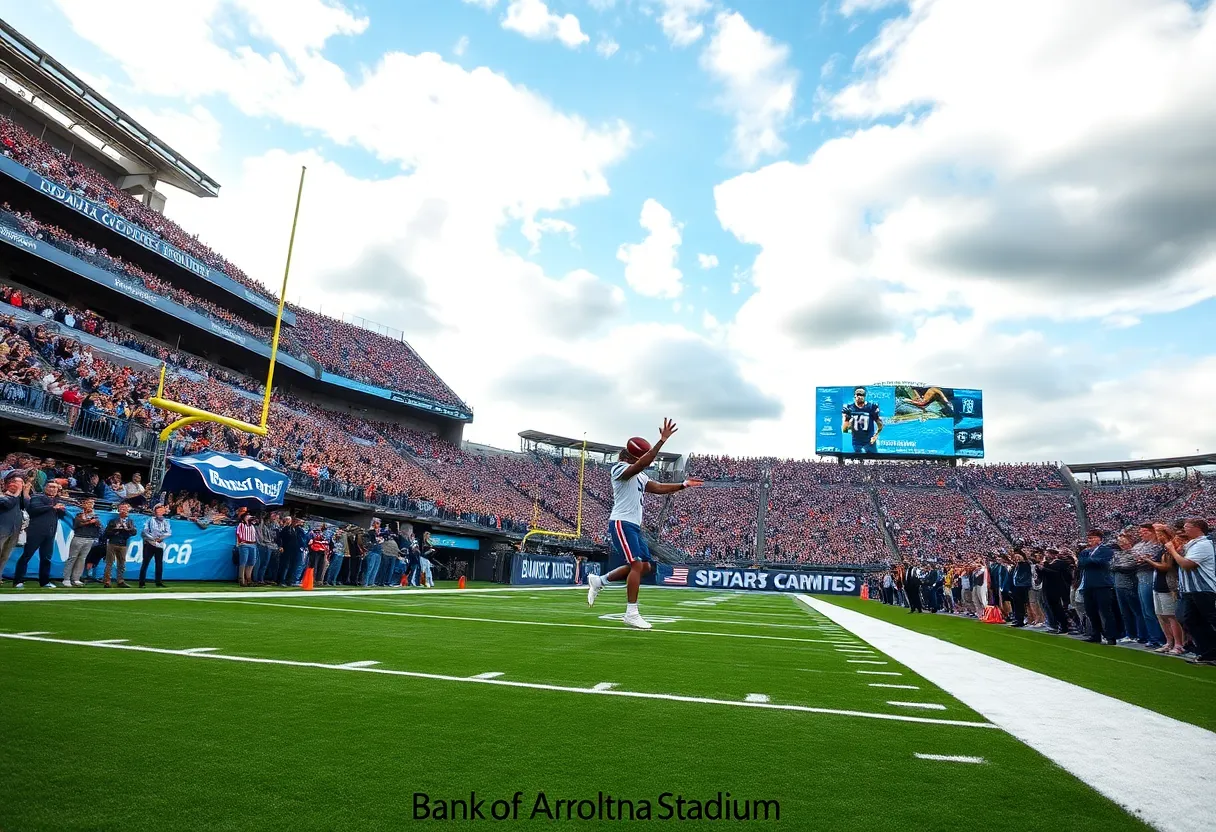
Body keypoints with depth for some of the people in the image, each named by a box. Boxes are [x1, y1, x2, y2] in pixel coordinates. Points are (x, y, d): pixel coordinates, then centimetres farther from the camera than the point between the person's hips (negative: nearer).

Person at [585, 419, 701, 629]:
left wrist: (684, 485, 16)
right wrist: (662, 440, -29)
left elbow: (660, 488, 24)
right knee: (637, 565, -15)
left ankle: (599, 581, 20)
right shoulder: (620, 469, -10)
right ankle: (631, 613, -7)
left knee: (645, 566, 9)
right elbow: (643, 463, -26)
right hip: (621, 523, -10)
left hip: (634, 526, 10)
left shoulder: (640, 476, 19)